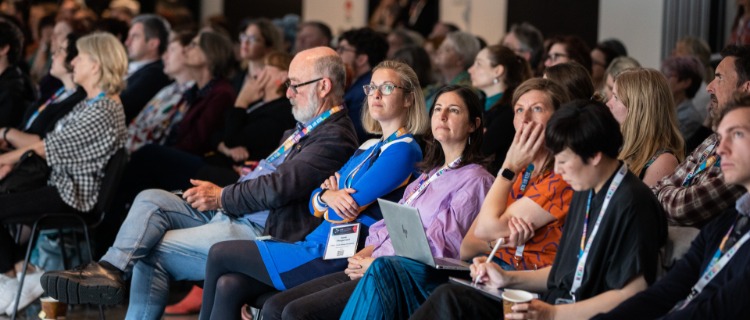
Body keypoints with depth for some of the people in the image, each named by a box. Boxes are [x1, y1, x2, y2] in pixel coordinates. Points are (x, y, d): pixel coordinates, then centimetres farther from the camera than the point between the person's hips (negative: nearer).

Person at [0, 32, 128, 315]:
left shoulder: (104, 111, -21)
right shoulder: (90, 104, 13)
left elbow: (53, 146, -17)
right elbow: (52, 141, 14)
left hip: (73, 196, -10)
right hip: (62, 183, 10)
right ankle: (23, 270, 7)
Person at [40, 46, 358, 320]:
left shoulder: (335, 137, -14)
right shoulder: (309, 127, 19)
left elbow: (278, 187, -21)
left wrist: (222, 197, -10)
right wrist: (219, 194, 3)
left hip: (261, 232, -10)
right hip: (231, 214, 10)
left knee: (155, 250, -15)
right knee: (150, 200, -4)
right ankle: (110, 268, -16)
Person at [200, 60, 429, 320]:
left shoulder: (403, 150, -8)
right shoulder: (368, 148, 19)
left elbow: (346, 209, -16)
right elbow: (315, 205, 15)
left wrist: (332, 194, 7)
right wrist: (327, 196, -8)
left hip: (334, 257, -8)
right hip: (317, 244, 8)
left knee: (219, 254, -5)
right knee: (228, 285, -10)